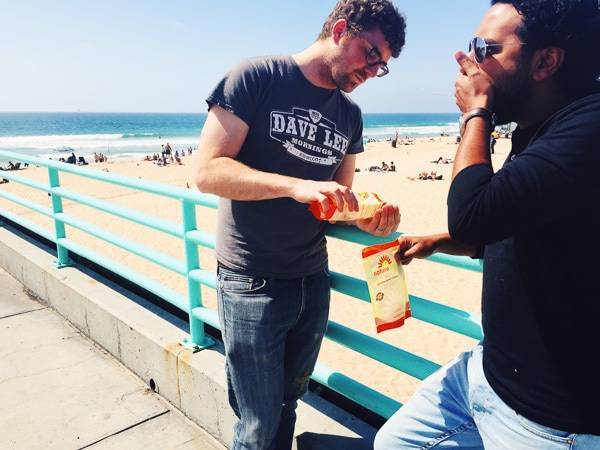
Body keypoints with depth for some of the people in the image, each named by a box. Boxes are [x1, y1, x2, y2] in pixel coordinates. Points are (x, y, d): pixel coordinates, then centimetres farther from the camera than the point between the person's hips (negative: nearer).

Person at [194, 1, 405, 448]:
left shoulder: (350, 116, 9)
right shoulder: (257, 77, -9)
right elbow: (209, 171, -17)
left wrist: (367, 220, -8)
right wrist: (296, 186, -29)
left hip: (313, 279, 6)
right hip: (252, 281, -5)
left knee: (288, 404, 20)